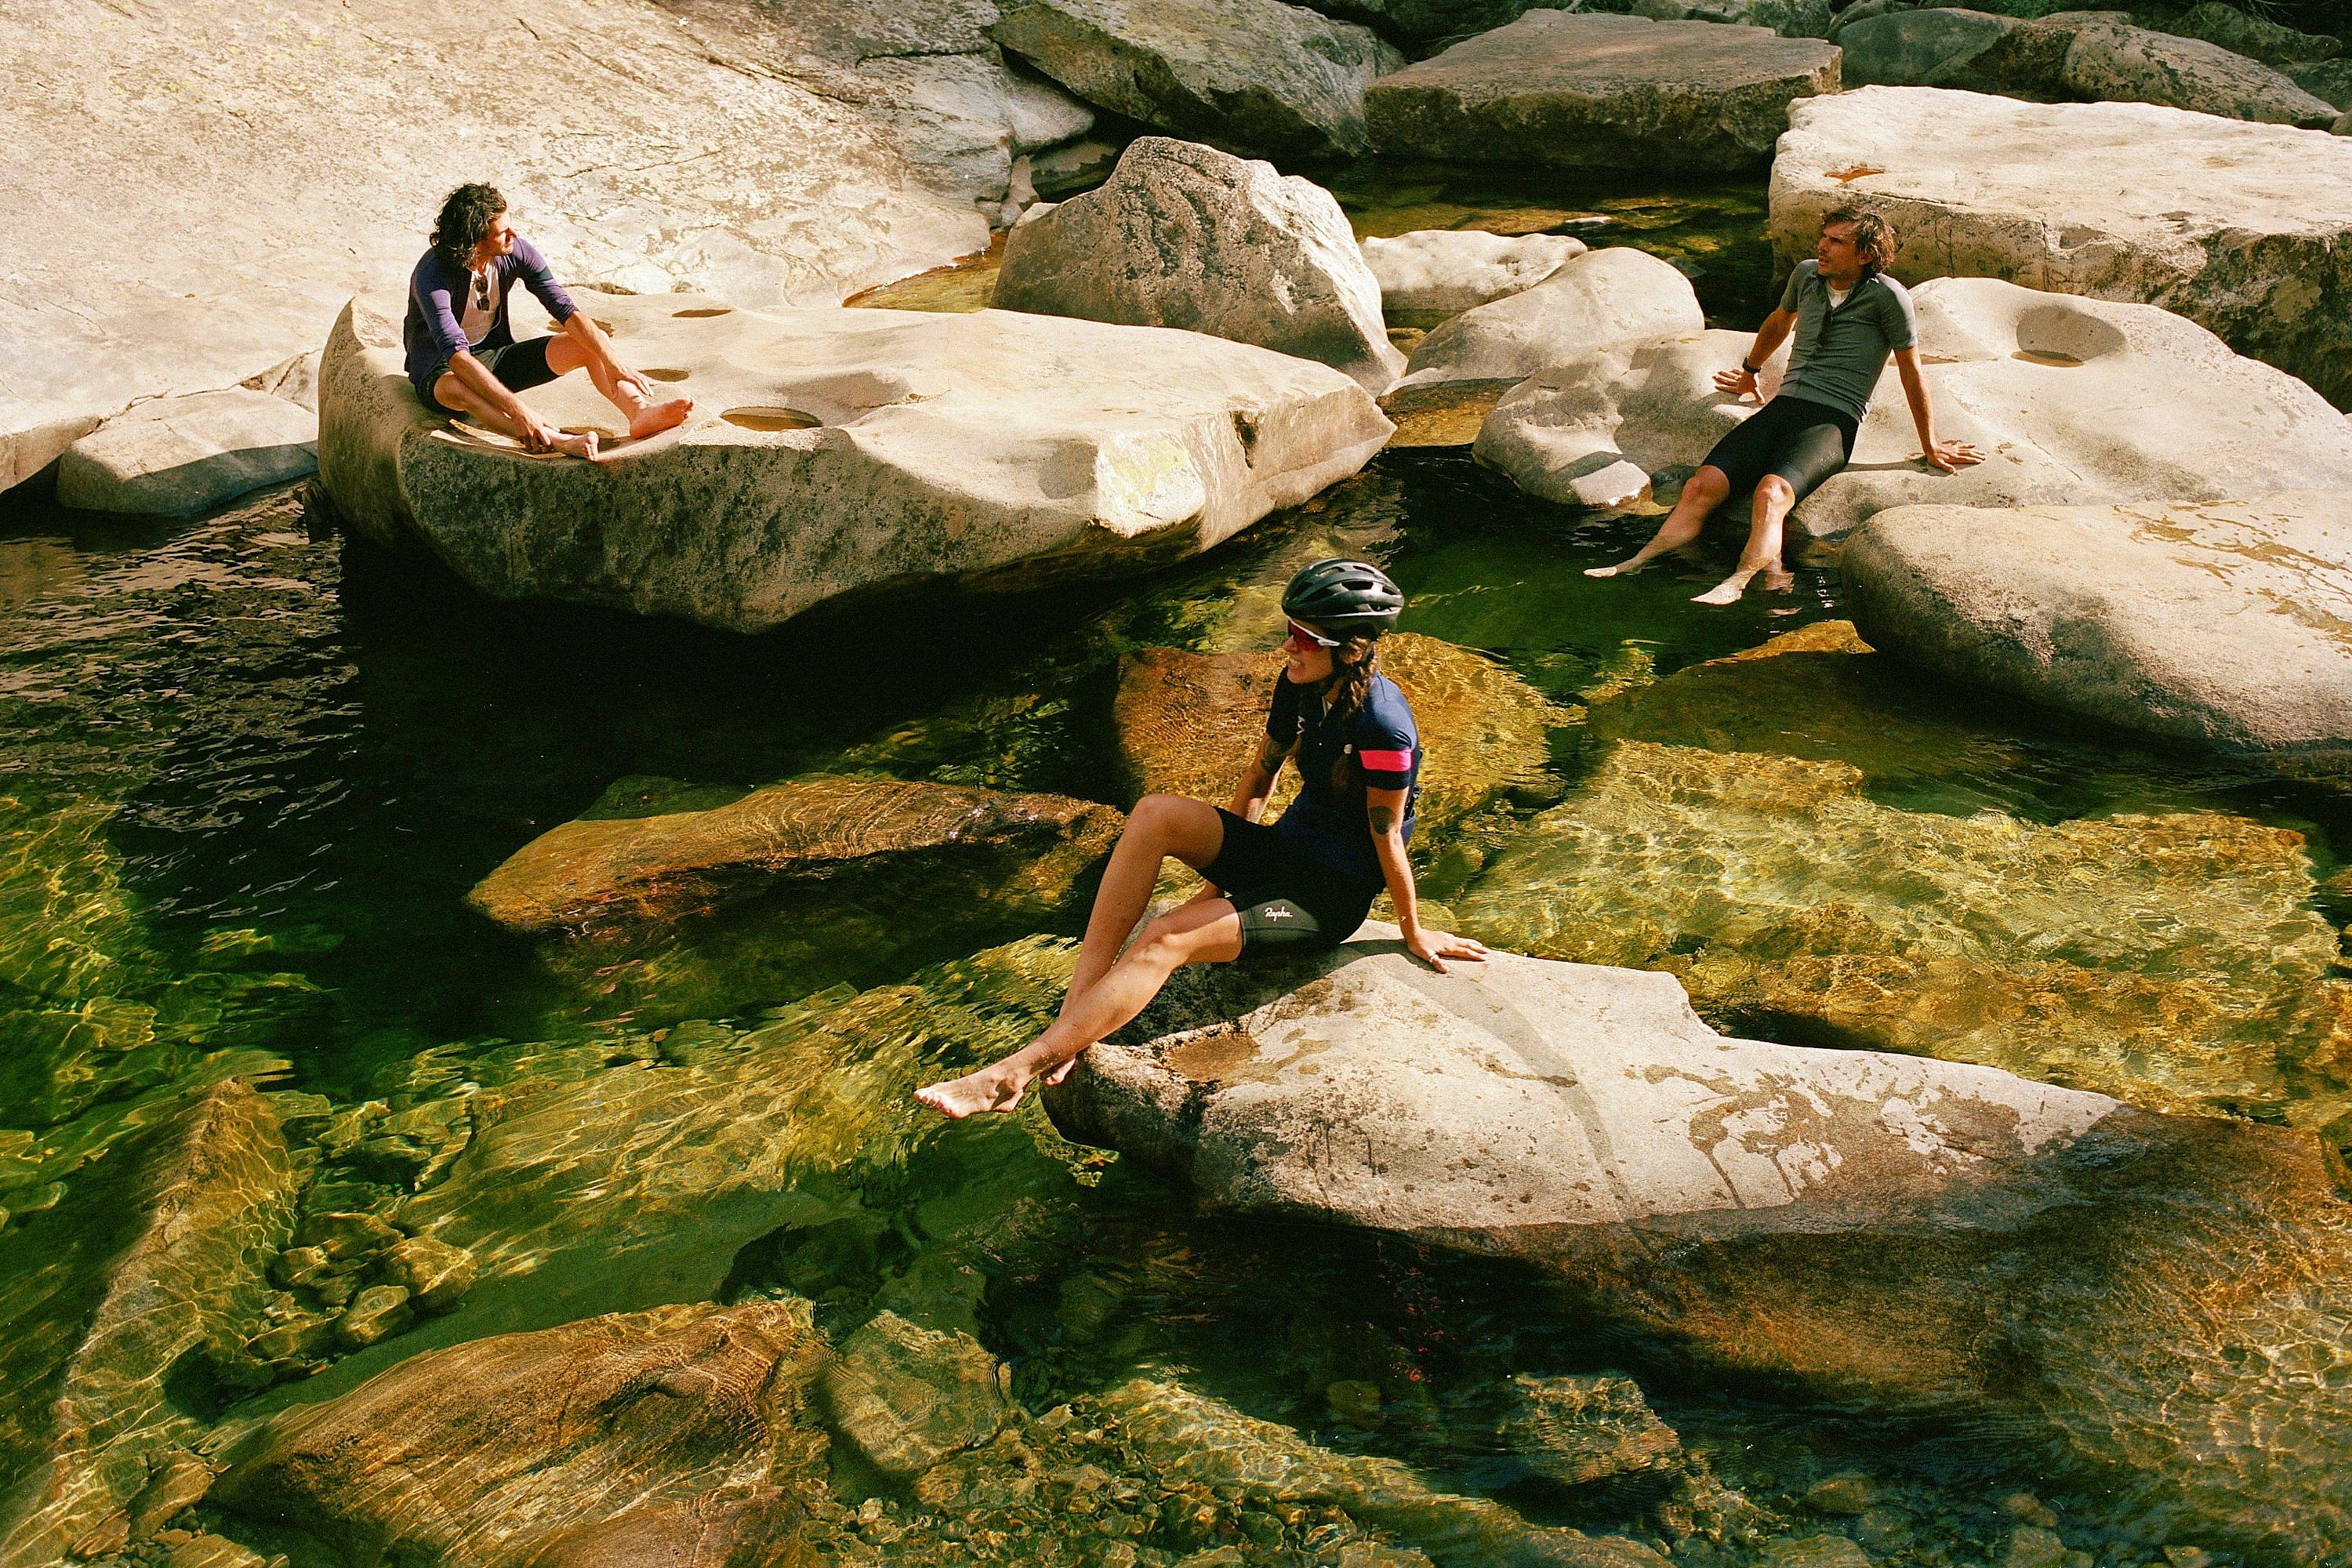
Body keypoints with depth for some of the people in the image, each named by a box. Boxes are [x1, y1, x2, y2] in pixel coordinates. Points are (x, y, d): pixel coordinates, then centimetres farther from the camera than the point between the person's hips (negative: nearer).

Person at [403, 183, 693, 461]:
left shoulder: (517, 252, -13)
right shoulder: (432, 276, -28)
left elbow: (567, 311, -17)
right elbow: (457, 356, -40)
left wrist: (613, 363, -32)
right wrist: (517, 410, -51)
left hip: (496, 356, 6)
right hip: (440, 370, -6)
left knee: (591, 344, -12)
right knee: (456, 389, -44)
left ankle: (640, 411, -39)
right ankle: (560, 442, -61)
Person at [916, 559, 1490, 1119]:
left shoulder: (1383, 725, -25)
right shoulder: (1299, 686, -1)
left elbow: (1387, 838, -16)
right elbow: (1260, 776, 12)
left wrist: (1414, 933, -3)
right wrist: (1221, 867, 17)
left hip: (1332, 896, -8)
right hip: (1282, 851, 8)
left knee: (1167, 940, -26)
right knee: (1154, 814, -18)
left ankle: (1008, 1076, -28)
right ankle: (1074, 1013, -22)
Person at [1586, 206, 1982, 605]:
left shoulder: (1887, 296, -4)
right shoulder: (1807, 275, 13)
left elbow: (1912, 374, 3)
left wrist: (1931, 448, 9)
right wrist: (1749, 372, 50)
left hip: (1833, 422, -6)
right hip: (1783, 405, 6)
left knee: (1771, 492, -36)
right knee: (1702, 485, -19)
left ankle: (1736, 584, -53)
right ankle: (1635, 564, -28)